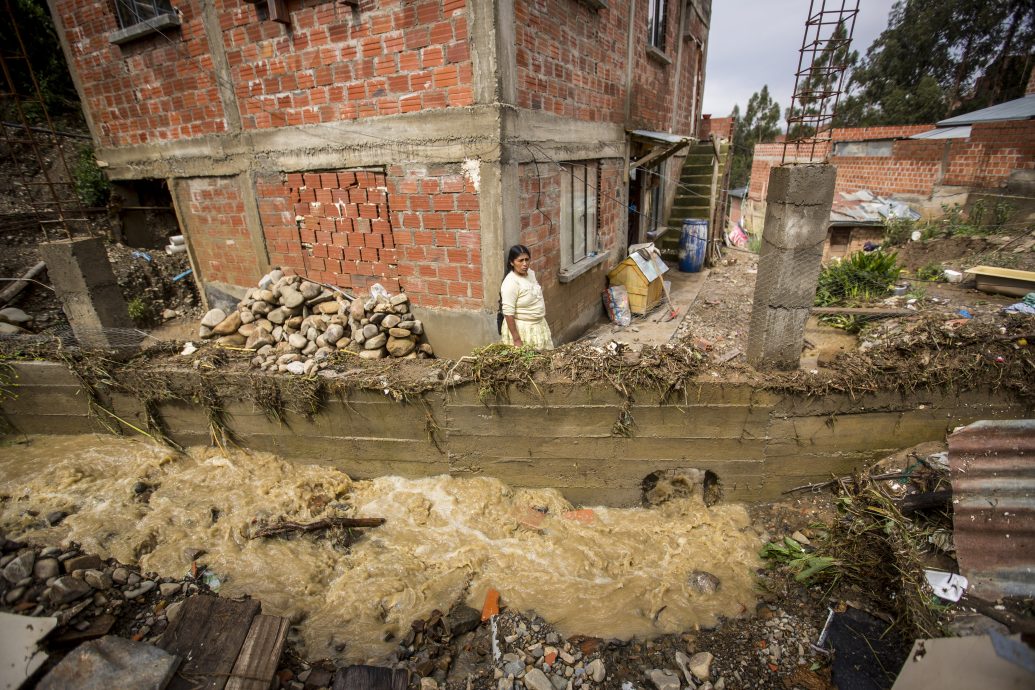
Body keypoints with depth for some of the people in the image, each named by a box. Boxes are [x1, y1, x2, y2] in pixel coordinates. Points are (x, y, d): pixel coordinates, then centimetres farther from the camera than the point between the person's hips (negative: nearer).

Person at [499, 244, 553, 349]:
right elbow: (508, 313, -23)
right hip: (521, 329, -8)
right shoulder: (510, 283, -22)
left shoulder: (531, 273, 1)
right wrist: (516, 339, -23)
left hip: (539, 325, 8)